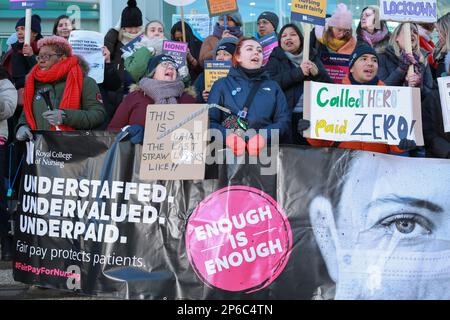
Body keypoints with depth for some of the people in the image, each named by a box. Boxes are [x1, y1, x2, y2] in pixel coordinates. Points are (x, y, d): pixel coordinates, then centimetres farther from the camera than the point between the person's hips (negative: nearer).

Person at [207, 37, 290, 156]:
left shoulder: (273, 87, 22)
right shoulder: (222, 84, 16)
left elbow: (284, 121, 10)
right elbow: (210, 120, 6)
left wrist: (264, 136, -10)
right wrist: (227, 136, -14)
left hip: (267, 148, 2)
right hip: (230, 150, -2)